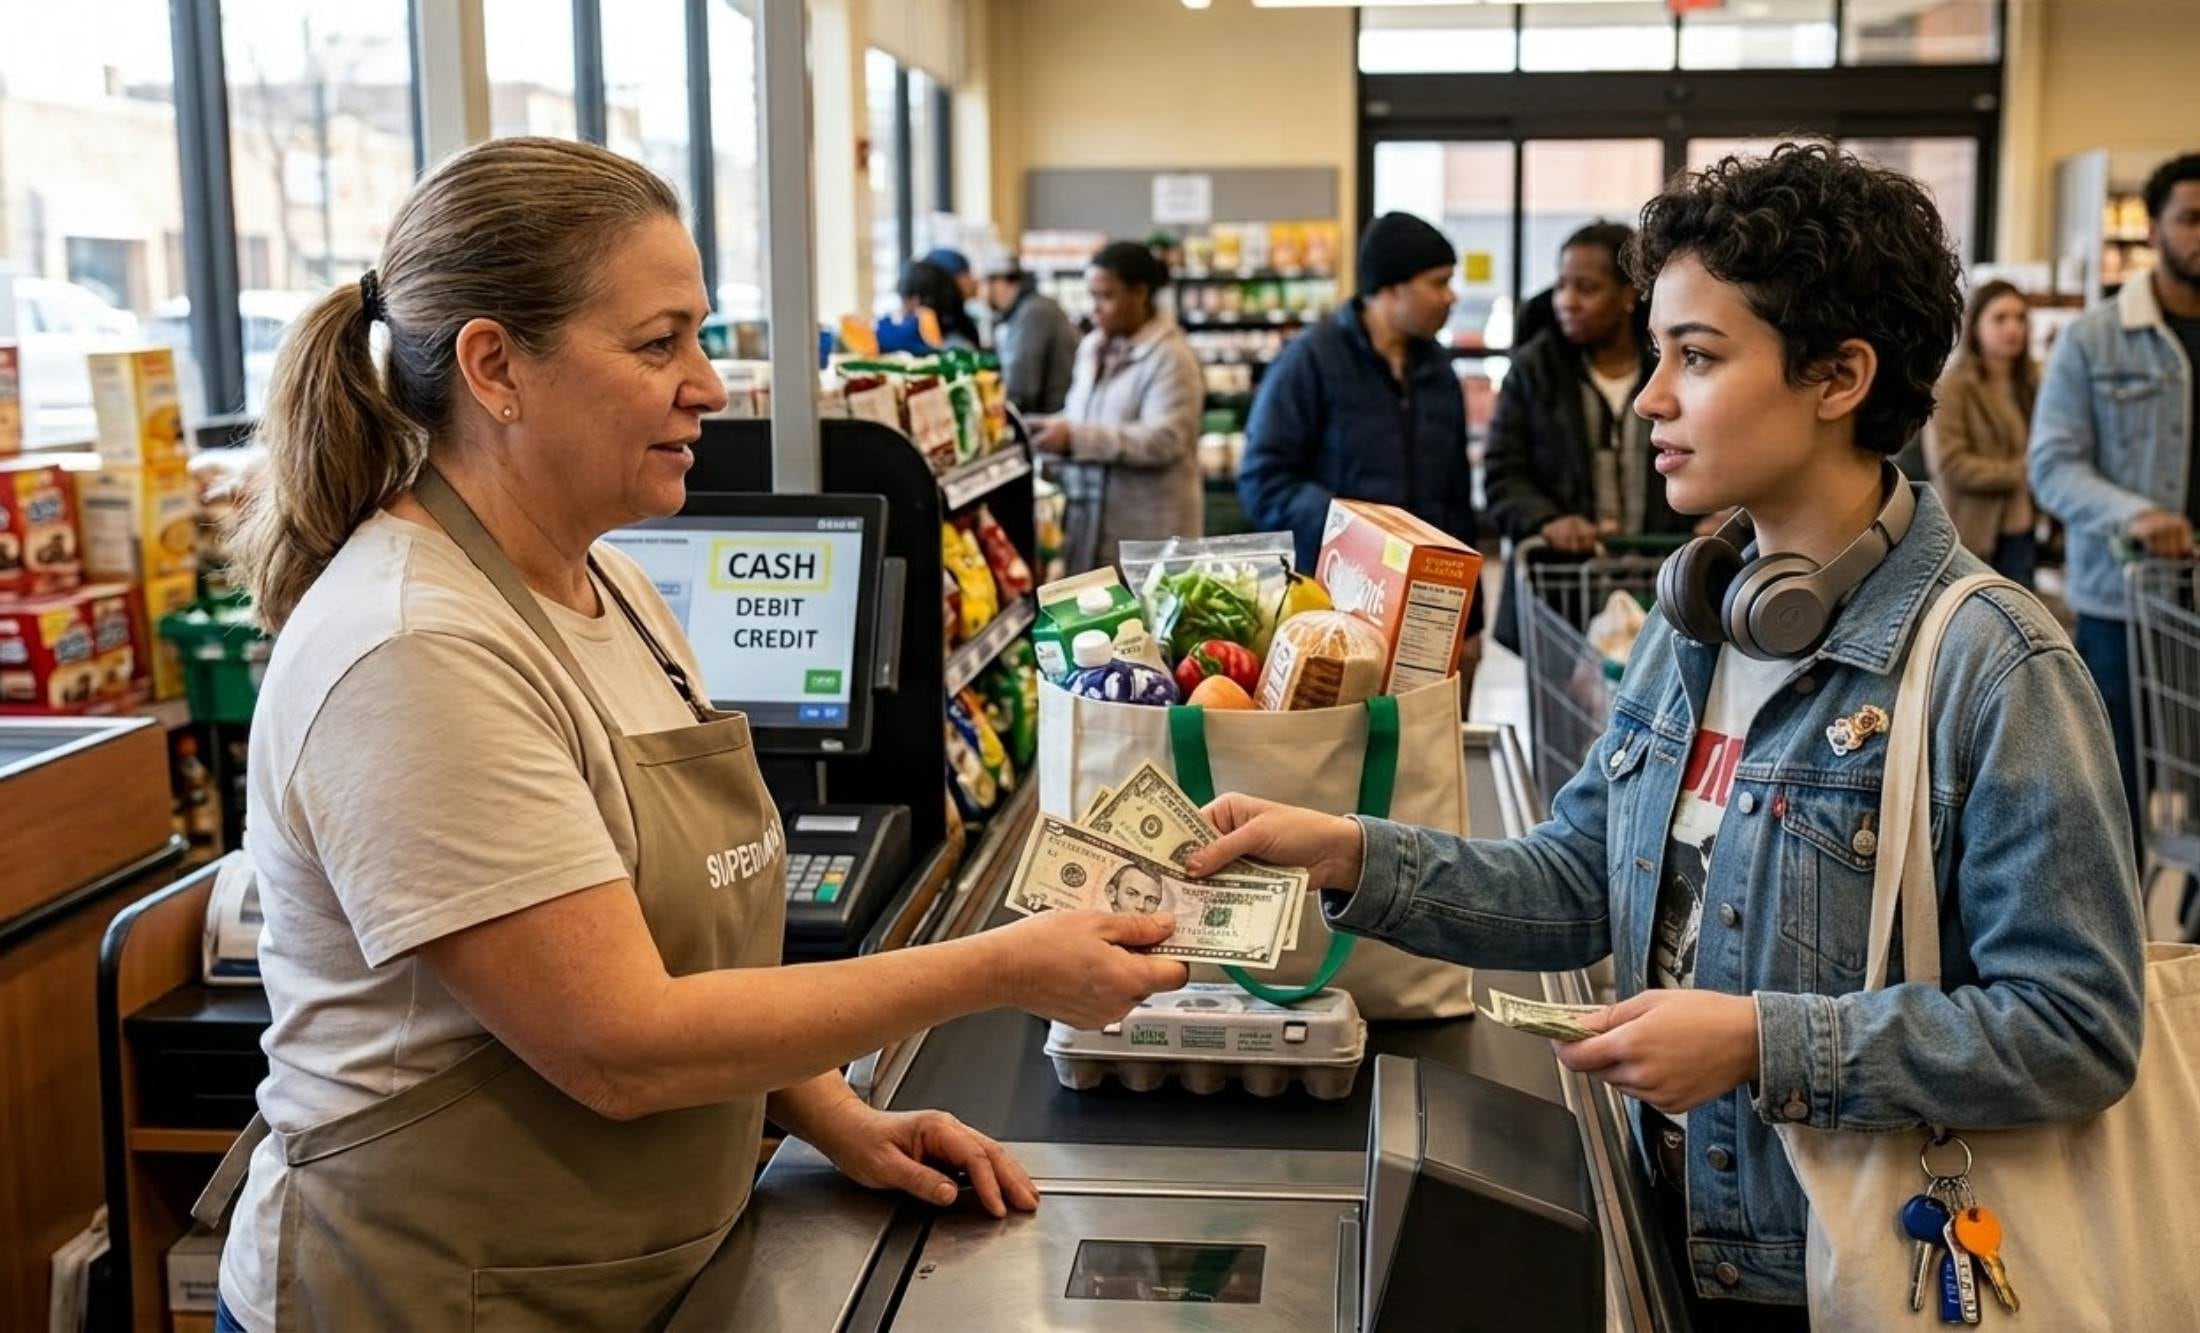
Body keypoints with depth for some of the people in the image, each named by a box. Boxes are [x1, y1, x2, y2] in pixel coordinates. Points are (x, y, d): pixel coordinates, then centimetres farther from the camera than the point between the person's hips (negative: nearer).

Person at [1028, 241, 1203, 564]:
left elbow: (1163, 440, -21)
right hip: (1094, 526, 7)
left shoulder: (1170, 358, -11)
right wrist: (1055, 429, 0)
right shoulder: (1091, 347, 14)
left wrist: (1076, 438, -26)